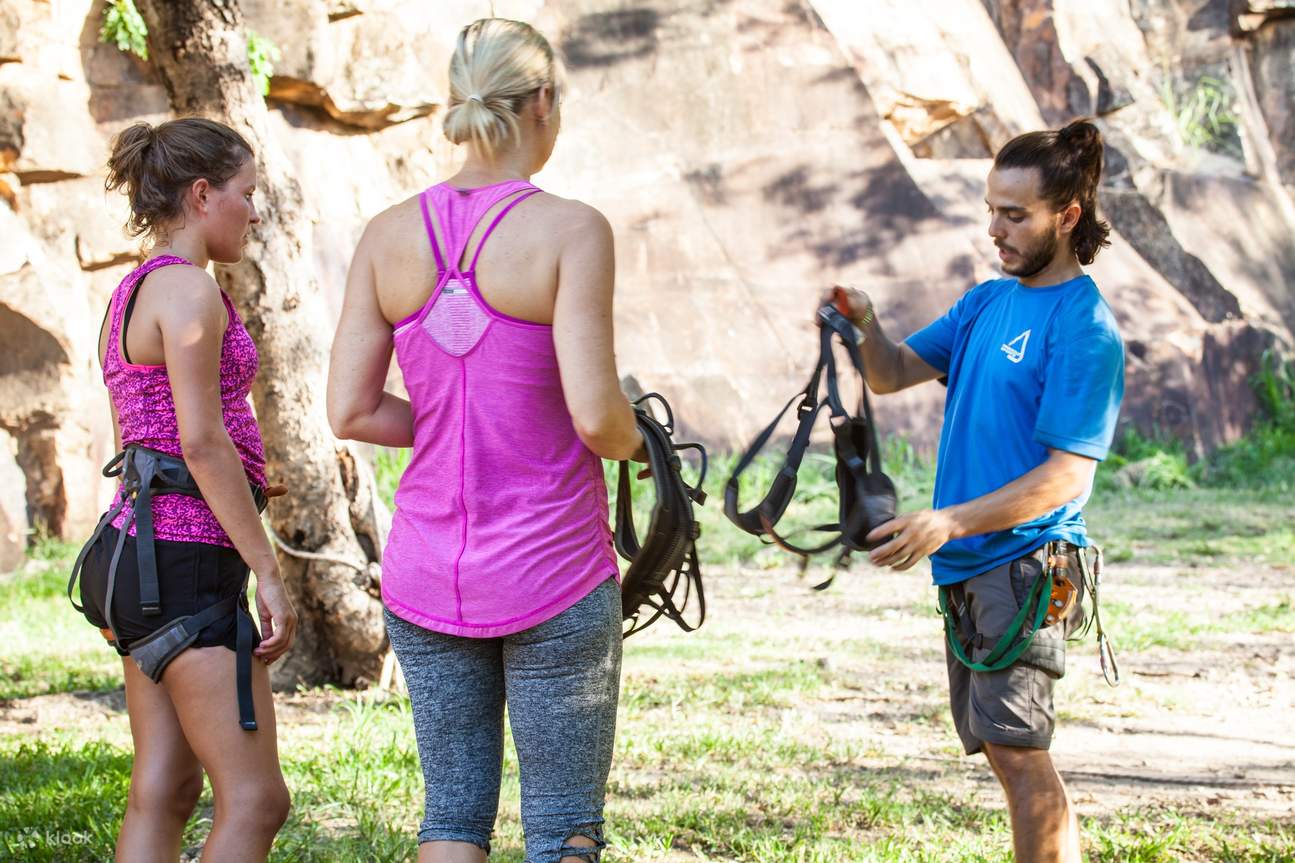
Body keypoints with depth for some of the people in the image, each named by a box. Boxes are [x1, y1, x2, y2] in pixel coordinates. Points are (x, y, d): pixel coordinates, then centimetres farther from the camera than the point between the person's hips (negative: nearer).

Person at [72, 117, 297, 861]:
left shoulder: (132, 296, 17)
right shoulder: (188, 289, -13)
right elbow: (202, 442, -19)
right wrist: (268, 570, -17)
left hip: (138, 550, 10)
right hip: (187, 557, -10)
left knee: (162, 796, 9)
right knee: (255, 802, -8)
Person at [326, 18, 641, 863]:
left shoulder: (391, 233, 1)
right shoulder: (571, 230, -12)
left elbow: (350, 411, 0)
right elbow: (594, 414, -18)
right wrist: (636, 440, 4)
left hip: (430, 572, 4)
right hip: (552, 572, -4)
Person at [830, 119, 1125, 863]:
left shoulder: (1085, 329, -13)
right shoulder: (989, 302, 13)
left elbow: (1065, 475, -18)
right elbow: (895, 374, 11)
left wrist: (950, 522, -26)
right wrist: (867, 326, -11)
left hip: (1025, 560, -8)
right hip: (969, 566, 9)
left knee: (1016, 747, -13)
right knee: (1008, 752, 13)